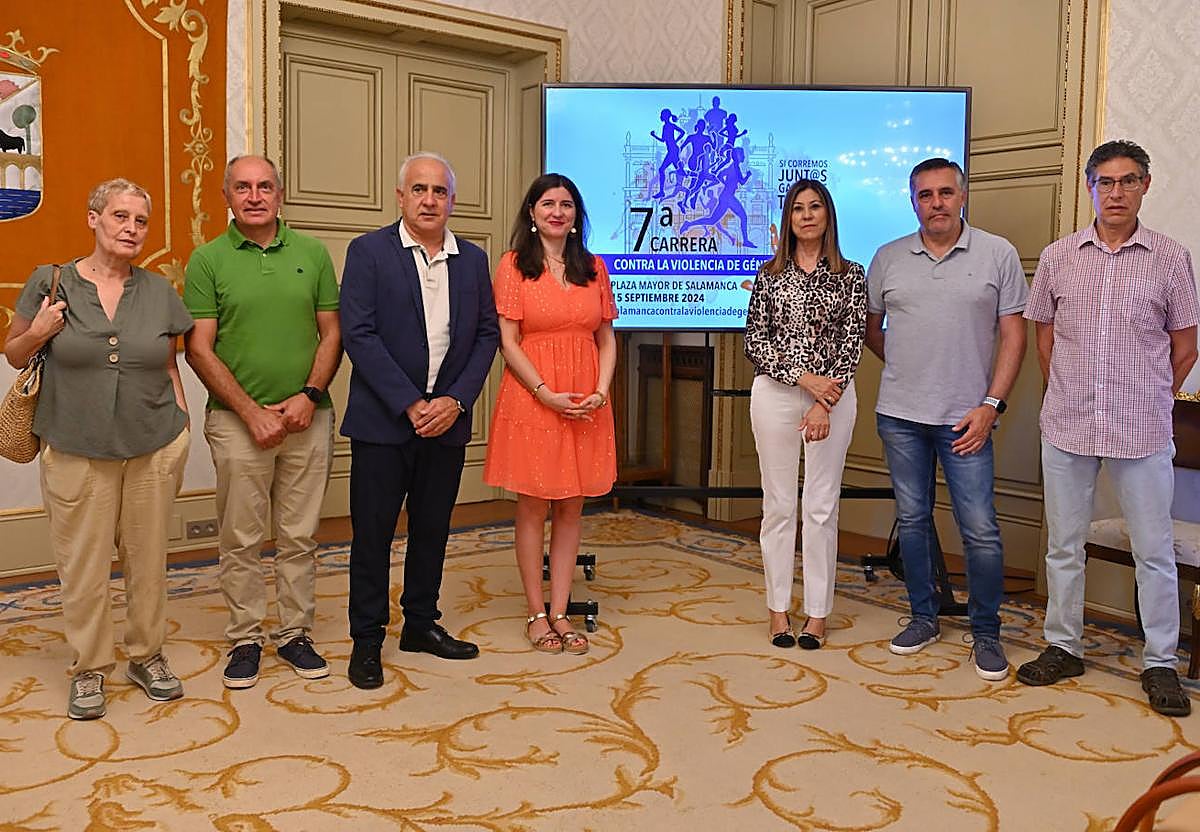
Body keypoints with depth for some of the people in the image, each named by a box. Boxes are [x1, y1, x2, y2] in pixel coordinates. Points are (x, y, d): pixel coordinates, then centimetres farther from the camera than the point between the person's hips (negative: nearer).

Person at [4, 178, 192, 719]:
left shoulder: (159, 292, 6)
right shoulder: (50, 284, -1)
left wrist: (182, 432, 7)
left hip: (154, 448, 2)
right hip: (76, 451, -2)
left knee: (148, 558, 10)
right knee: (83, 563, 4)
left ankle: (147, 656, 27)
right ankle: (89, 669, 22)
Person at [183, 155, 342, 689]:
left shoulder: (312, 253, 8)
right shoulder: (208, 260, 1)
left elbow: (332, 333, 7)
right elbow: (199, 349, -3)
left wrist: (309, 395, -8)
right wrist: (252, 411, -10)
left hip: (307, 418, 2)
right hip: (238, 420, -1)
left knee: (299, 537, 9)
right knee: (240, 540, 5)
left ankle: (295, 634, 22)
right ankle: (245, 640, 19)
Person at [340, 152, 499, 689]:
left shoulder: (472, 260, 8)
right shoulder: (369, 252, -4)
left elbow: (487, 335, 6)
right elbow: (358, 335, -11)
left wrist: (456, 400, -7)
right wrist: (410, 404, -16)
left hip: (446, 418, 4)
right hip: (383, 419, -4)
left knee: (432, 528, 14)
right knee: (373, 530, 4)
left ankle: (421, 624, 30)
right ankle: (366, 639, 17)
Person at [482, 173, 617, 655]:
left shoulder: (593, 268, 11)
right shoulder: (513, 266, 0)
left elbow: (607, 338, 10)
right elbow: (508, 342, -6)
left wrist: (601, 391, -6)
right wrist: (547, 394, -15)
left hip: (586, 405, 4)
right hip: (531, 398, -3)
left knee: (571, 508, 7)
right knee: (533, 507, 4)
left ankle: (560, 612, 16)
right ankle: (536, 613, 14)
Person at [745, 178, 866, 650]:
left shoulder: (850, 276, 4)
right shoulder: (770, 275, 6)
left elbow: (852, 344, -2)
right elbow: (754, 342, 1)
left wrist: (824, 404, -12)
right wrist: (803, 377, -12)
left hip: (833, 395, -1)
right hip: (775, 394, 1)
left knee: (822, 505, 3)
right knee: (778, 505, 6)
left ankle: (817, 613, 14)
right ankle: (778, 609, 17)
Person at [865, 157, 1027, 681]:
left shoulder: (998, 254, 0)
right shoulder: (888, 259, 6)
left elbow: (1013, 334, -1)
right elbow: (870, 329, 17)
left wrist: (991, 405, -9)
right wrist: (905, 369, 11)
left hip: (965, 419, -2)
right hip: (899, 415, 3)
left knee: (980, 530, -2)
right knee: (912, 519, 11)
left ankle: (986, 632, 14)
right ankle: (924, 617, 26)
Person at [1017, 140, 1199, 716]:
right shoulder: (1058, 257, 4)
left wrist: (1147, 403, 8)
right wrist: (1071, 396, 11)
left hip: (1141, 431, -2)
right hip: (1066, 426, 2)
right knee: (1063, 544, 11)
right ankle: (1063, 647, 25)